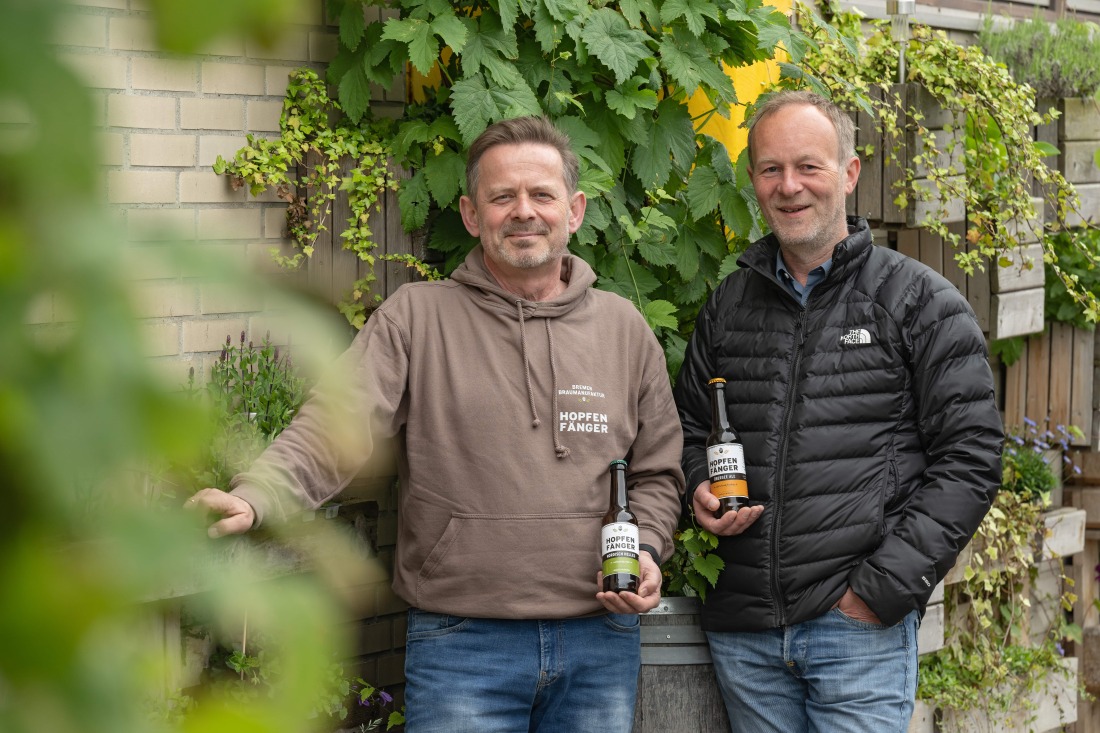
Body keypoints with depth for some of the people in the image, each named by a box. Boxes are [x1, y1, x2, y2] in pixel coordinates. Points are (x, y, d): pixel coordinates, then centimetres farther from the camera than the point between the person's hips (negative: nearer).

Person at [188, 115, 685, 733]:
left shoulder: (624, 329, 10)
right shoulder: (417, 318, 0)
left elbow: (658, 474, 16)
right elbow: (332, 430, -12)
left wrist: (646, 550, -3)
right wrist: (254, 499, -30)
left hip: (600, 645, 3)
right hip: (461, 643, -3)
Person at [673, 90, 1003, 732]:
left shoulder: (922, 303, -1)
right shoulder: (729, 305, 12)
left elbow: (970, 458, -5)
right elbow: (689, 426, 24)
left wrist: (883, 587, -11)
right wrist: (701, 491, 0)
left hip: (862, 629, -4)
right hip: (744, 627, 4)